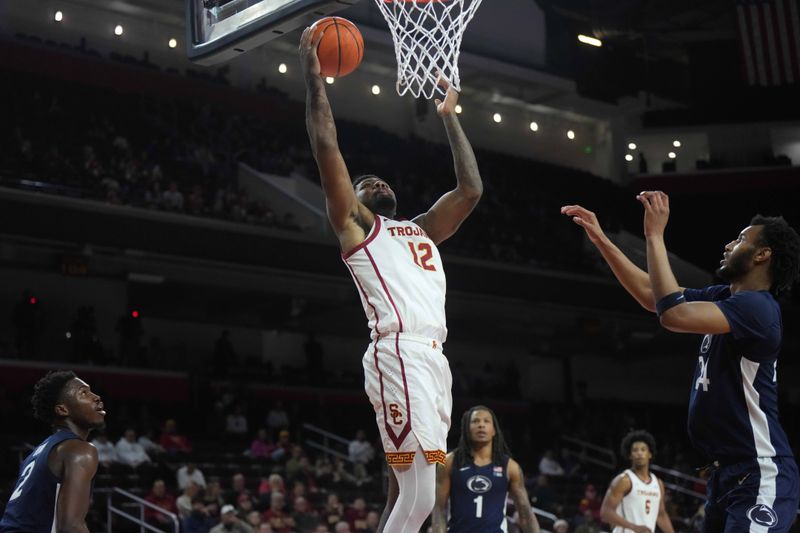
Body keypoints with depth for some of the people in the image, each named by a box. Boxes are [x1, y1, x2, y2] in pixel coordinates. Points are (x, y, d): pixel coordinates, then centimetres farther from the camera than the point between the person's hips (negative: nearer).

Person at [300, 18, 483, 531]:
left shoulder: (422, 229, 30)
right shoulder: (353, 223, 11)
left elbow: (471, 189, 29)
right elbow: (327, 146, 2)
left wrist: (450, 117, 34)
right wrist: (314, 72, 5)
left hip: (433, 358, 8)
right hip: (400, 356, -8)